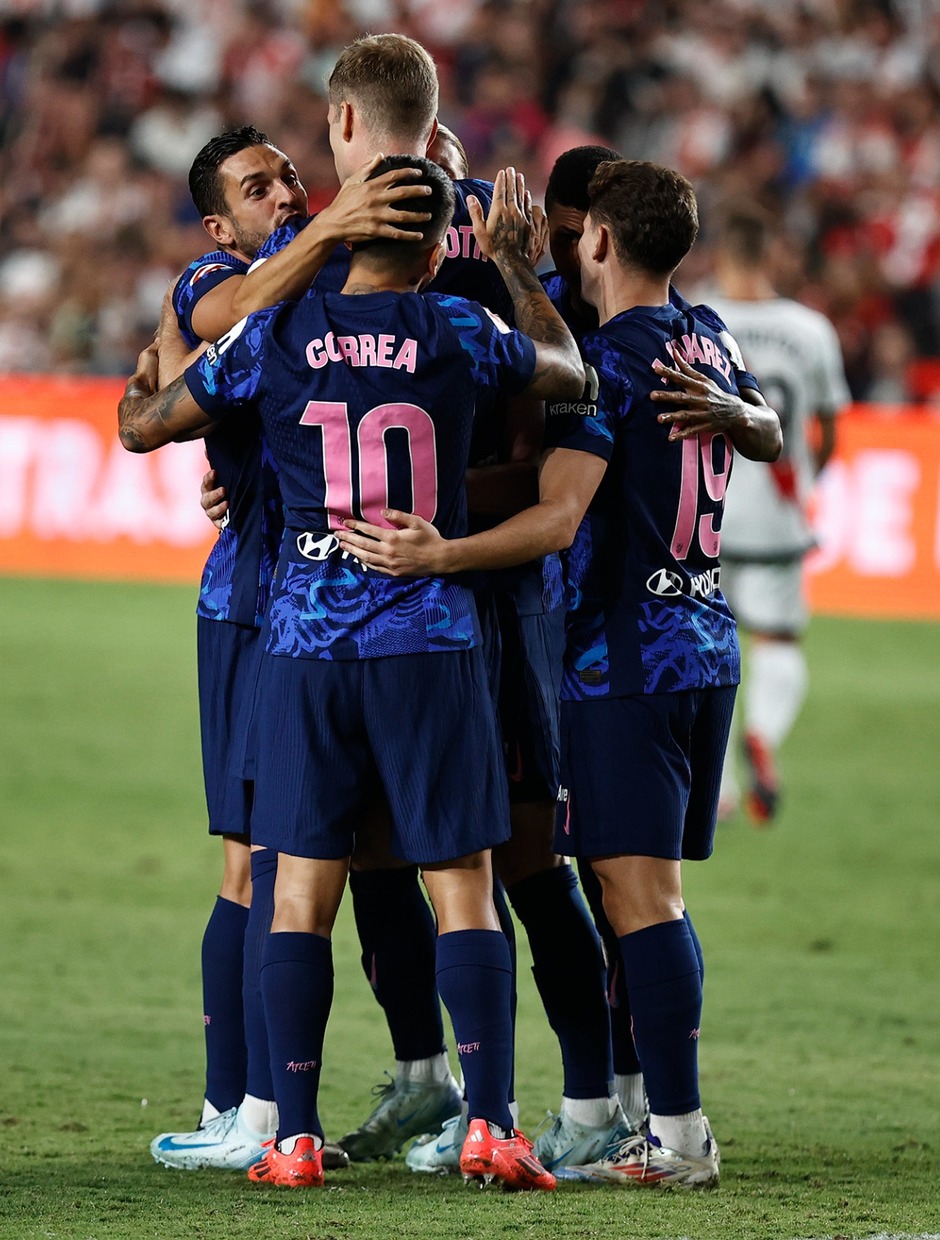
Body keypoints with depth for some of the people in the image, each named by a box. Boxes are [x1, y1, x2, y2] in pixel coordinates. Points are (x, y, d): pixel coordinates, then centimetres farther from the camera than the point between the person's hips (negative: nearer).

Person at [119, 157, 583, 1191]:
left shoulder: (273, 339, -1)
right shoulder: (455, 332, -3)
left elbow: (141, 429, 12)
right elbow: (569, 373, 18)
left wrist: (142, 380, 35)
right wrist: (513, 262, 29)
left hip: (306, 640, 1)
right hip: (430, 640, -1)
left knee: (300, 892, 5)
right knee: (463, 891, 2)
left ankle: (295, 1136, 3)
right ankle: (489, 1124, -6)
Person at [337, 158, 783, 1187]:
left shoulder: (610, 358, -13)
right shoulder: (709, 343, 12)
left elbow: (558, 517, -24)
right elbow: (768, 439, 32)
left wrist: (441, 555, -32)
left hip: (625, 658, -9)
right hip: (707, 648, 9)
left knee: (640, 894, -10)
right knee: (655, 896, 13)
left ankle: (678, 1135, -13)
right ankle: (672, 1117, 14)